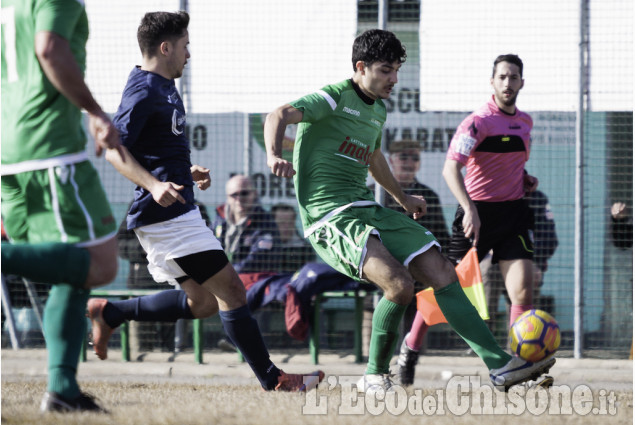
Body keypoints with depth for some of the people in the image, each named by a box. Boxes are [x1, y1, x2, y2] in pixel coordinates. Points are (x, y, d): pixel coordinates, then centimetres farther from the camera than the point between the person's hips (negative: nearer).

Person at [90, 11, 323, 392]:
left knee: (203, 302, 13)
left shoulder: (162, 88, 17)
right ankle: (272, 379, -7)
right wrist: (154, 185, -33)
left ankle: (109, 313, 16)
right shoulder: (144, 92, -14)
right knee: (230, 289, -10)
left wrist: (186, 172, 23)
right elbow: (115, 149, -21)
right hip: (166, 215, -11)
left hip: (178, 214, 11)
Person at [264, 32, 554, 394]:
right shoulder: (334, 98, -8)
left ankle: (500, 365, -1)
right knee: (400, 283, -28)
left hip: (368, 210, 9)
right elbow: (280, 115, -23)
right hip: (329, 215, -9)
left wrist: (402, 197, 52)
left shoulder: (378, 110, 19)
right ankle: (376, 376, -7)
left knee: (442, 273, -3)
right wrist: (275, 155, -43)